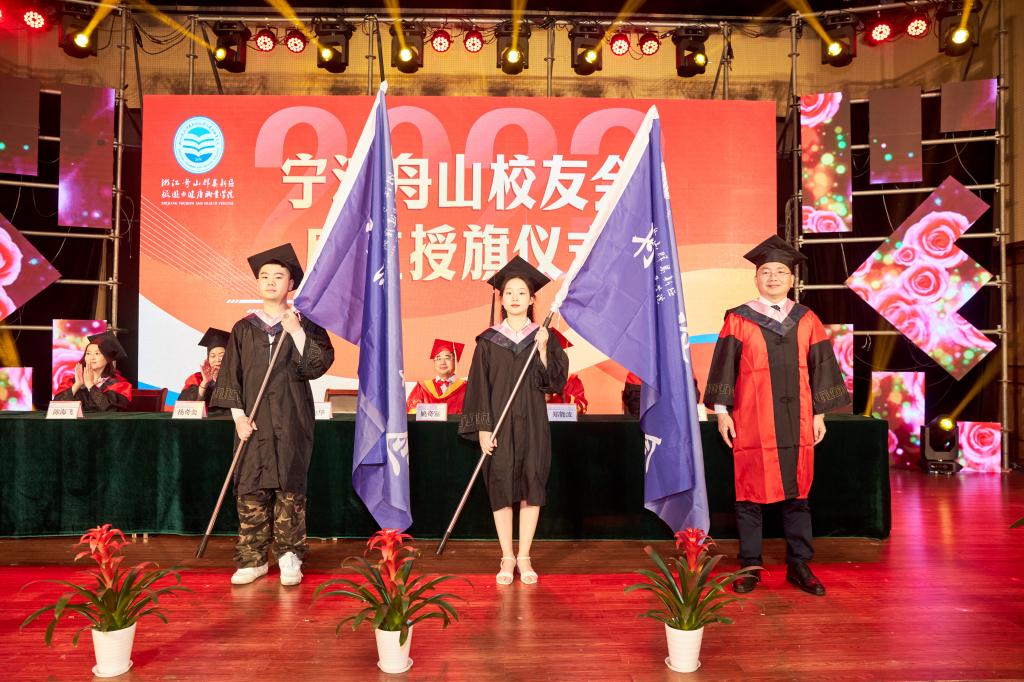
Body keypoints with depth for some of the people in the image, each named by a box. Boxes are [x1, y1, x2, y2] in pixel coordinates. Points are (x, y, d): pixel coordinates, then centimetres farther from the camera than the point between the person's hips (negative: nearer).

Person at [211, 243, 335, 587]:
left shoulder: (303, 323, 4)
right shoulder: (244, 328, 9)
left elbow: (318, 365, -7)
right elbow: (230, 375, 6)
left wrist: (297, 332, -16)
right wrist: (238, 414, -4)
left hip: (291, 419, -2)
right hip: (253, 419, 2)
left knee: (290, 485, -1)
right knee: (251, 488, 2)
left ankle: (289, 556, 9)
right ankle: (253, 559, 11)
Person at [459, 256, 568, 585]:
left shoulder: (544, 338, 4)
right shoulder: (488, 341, 2)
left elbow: (554, 382, -3)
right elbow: (479, 385, -1)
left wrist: (543, 350, -16)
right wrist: (483, 427, -8)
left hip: (532, 424, 1)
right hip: (499, 425, 0)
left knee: (530, 488, 4)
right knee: (501, 489, 3)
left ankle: (524, 557, 16)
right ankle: (507, 558, 16)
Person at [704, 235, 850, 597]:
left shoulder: (806, 320, 8)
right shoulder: (739, 320, 1)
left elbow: (820, 368, 9)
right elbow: (724, 367, 0)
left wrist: (819, 413, 5)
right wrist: (722, 411, -4)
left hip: (796, 422, 2)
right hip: (752, 421, -2)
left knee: (797, 493, 8)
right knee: (750, 493, 3)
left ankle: (799, 566, 20)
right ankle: (749, 567, 14)